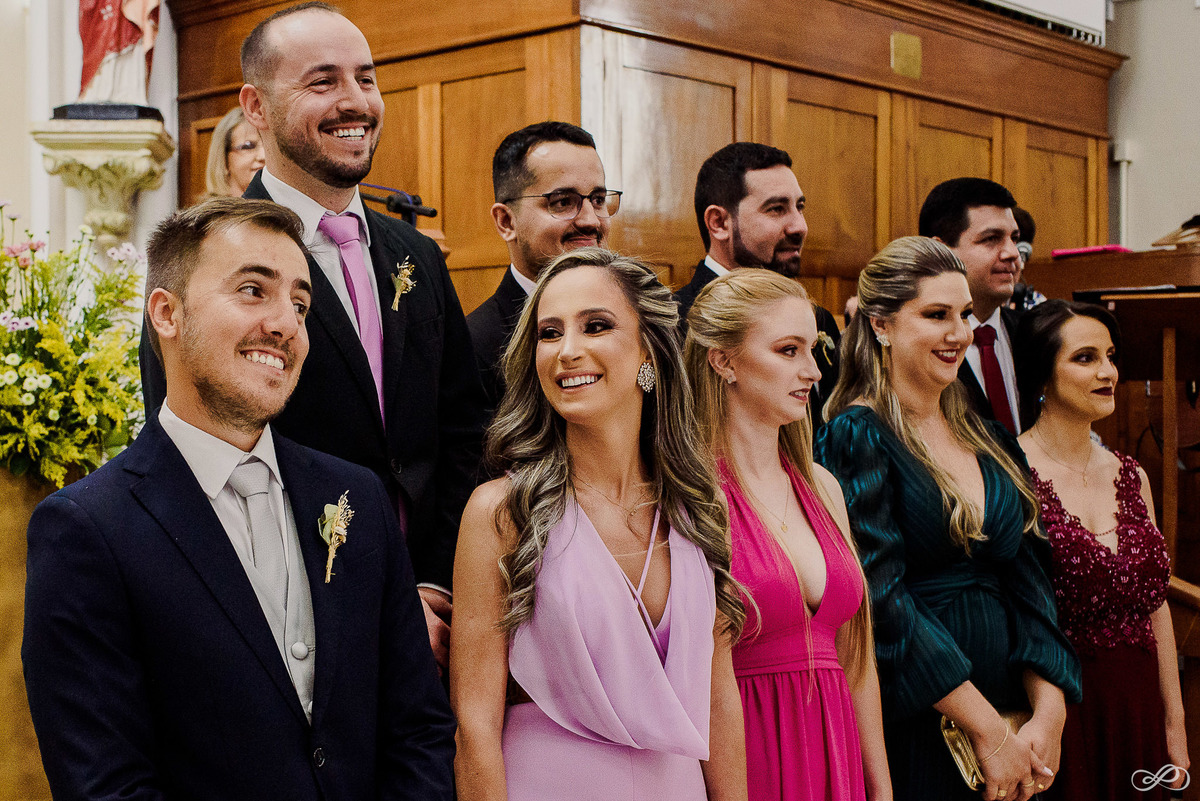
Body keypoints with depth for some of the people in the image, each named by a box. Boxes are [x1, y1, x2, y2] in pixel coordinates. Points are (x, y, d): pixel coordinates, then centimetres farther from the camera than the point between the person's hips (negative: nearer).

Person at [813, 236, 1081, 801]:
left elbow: (1028, 579, 6)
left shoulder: (987, 438, 10)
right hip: (911, 728, -6)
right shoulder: (856, 437, -11)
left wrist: (1049, 714, -8)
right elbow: (882, 600, -18)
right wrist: (989, 730, -17)